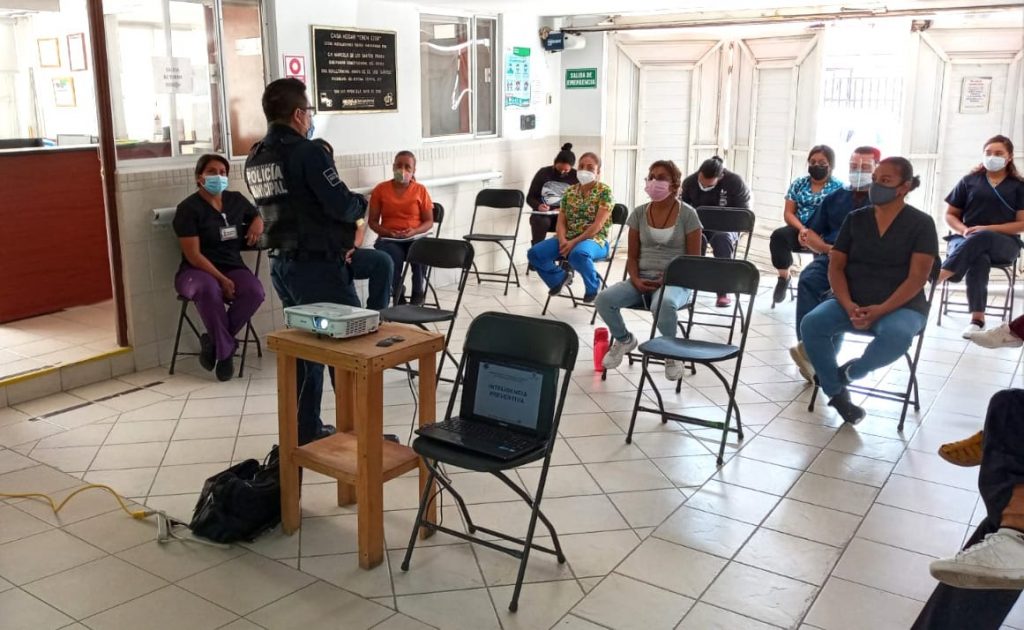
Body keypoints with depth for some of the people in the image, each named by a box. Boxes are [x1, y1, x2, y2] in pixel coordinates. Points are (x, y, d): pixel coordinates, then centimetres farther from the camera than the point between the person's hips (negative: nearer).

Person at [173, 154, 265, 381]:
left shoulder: (236, 199, 9)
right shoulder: (188, 208, -7)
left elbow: (257, 215, 31)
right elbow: (193, 256, -14)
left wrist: (257, 224, 5)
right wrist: (221, 280, -22)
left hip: (232, 268, 4)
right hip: (197, 271, -4)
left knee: (255, 292, -30)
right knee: (208, 289, -41)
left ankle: (215, 341, -11)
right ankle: (226, 349, -21)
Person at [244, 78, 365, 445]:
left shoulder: (254, 160, 11)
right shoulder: (306, 153, -15)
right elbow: (342, 206, -18)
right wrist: (361, 204, 2)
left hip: (282, 263, 8)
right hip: (317, 265, -8)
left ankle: (305, 430, 21)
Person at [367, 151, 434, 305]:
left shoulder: (420, 190, 7)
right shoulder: (380, 189, 6)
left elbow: (429, 221, 7)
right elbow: (372, 221, 6)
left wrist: (414, 231, -14)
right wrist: (387, 232, -13)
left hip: (414, 238, 0)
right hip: (389, 239, 0)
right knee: (392, 257, -35)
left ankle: (417, 298, -14)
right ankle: (398, 296, -8)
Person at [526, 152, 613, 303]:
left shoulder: (604, 191, -4)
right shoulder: (570, 191, 12)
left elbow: (598, 224, -14)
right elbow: (561, 222, 7)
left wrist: (575, 242, -20)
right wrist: (563, 241, -14)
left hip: (594, 239, -5)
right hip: (568, 239, 5)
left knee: (578, 254, -41)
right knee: (534, 253, -16)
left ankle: (593, 287, -11)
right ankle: (560, 277, 12)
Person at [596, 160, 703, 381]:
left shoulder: (687, 214, -3)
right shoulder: (639, 213, 7)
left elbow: (694, 261, -3)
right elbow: (632, 256, 10)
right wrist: (636, 280, -10)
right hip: (642, 280, 4)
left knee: (664, 304, -41)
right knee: (604, 299, -25)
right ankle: (624, 340, 9)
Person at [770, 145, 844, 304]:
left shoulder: (838, 187, 5)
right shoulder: (799, 184, 14)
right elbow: (788, 213, 7)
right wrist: (802, 229, -13)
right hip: (799, 230, 3)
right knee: (778, 235, -29)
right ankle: (783, 277, -11)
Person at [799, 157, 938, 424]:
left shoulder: (921, 223, -2)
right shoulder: (855, 219, 8)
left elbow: (917, 278, -9)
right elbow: (835, 267, 4)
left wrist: (881, 310, -22)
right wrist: (848, 306, -14)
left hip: (902, 306, -3)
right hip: (852, 302, 3)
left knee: (896, 336, -37)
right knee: (811, 324, -25)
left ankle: (852, 371, -5)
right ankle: (836, 392, -6)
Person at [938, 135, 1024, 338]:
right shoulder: (969, 180, 13)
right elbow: (950, 215, 14)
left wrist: (987, 229, -13)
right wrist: (964, 230, -8)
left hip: (1003, 243, -1)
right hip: (966, 239, 1)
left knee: (981, 239, -40)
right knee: (979, 258, -38)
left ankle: (936, 277, -47)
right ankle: (977, 318, -41)